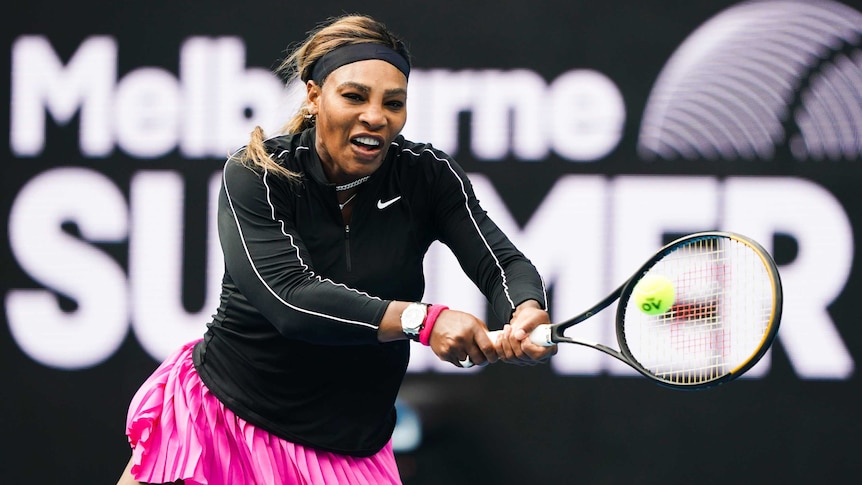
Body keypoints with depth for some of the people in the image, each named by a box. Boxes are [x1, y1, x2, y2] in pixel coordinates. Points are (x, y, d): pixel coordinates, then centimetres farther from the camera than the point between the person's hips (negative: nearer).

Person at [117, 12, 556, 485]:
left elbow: (502, 261, -17)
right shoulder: (255, 175, -14)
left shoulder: (427, 175, -7)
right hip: (214, 418, -2)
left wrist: (526, 313, -42)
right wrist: (421, 319, -40)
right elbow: (288, 296, -28)